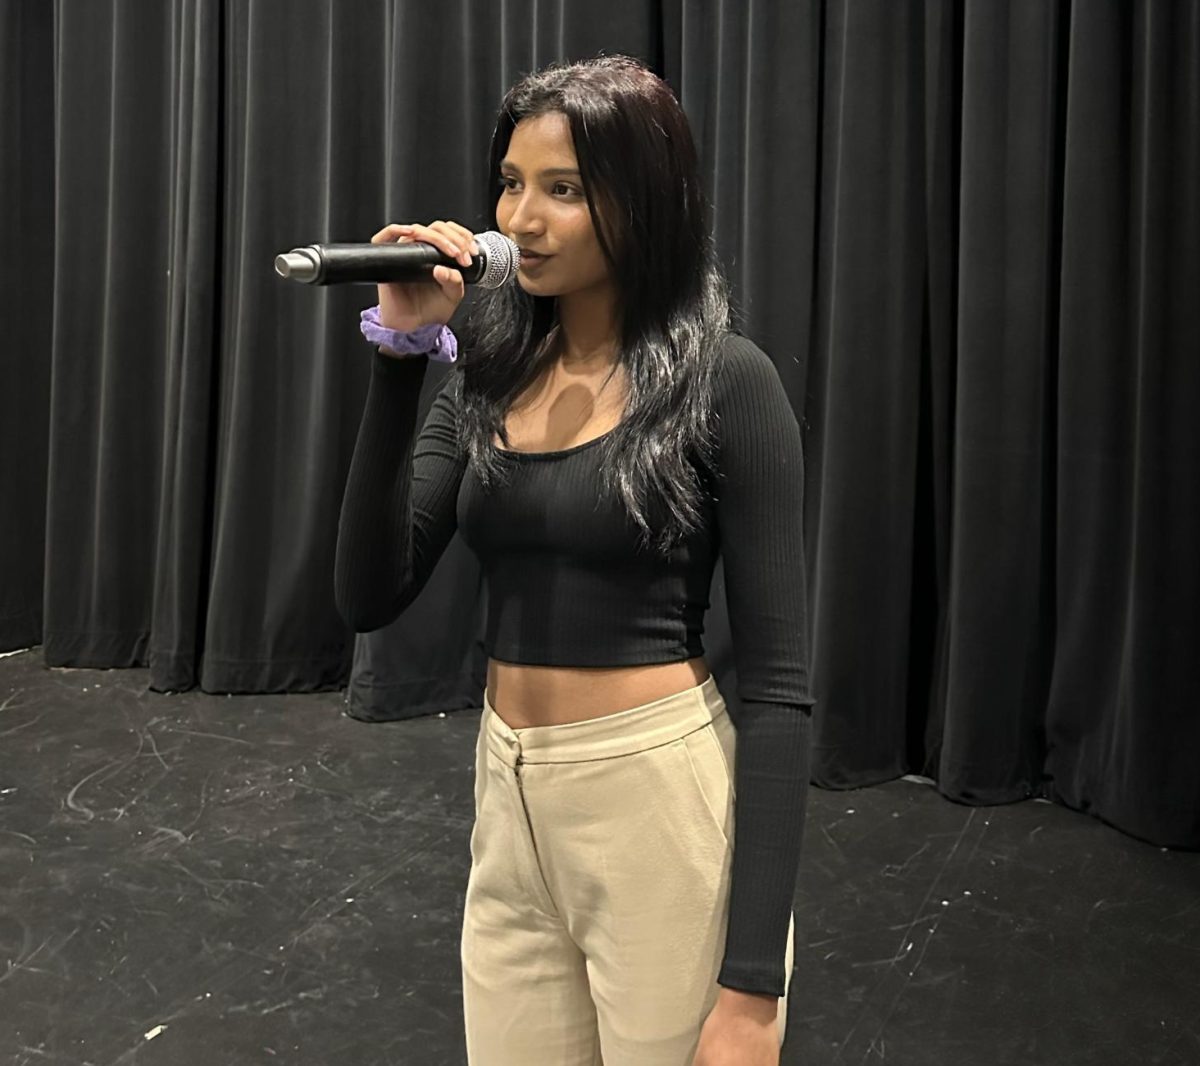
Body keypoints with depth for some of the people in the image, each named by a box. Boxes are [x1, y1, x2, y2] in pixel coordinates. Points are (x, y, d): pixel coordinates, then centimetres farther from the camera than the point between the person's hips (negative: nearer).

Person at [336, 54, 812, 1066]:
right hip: (510, 809, 6)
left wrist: (751, 982, -16)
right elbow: (369, 596, -4)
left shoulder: (724, 379, -11)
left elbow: (778, 680, -13)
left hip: (664, 811, -5)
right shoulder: (490, 368, 5)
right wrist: (400, 353, -12)